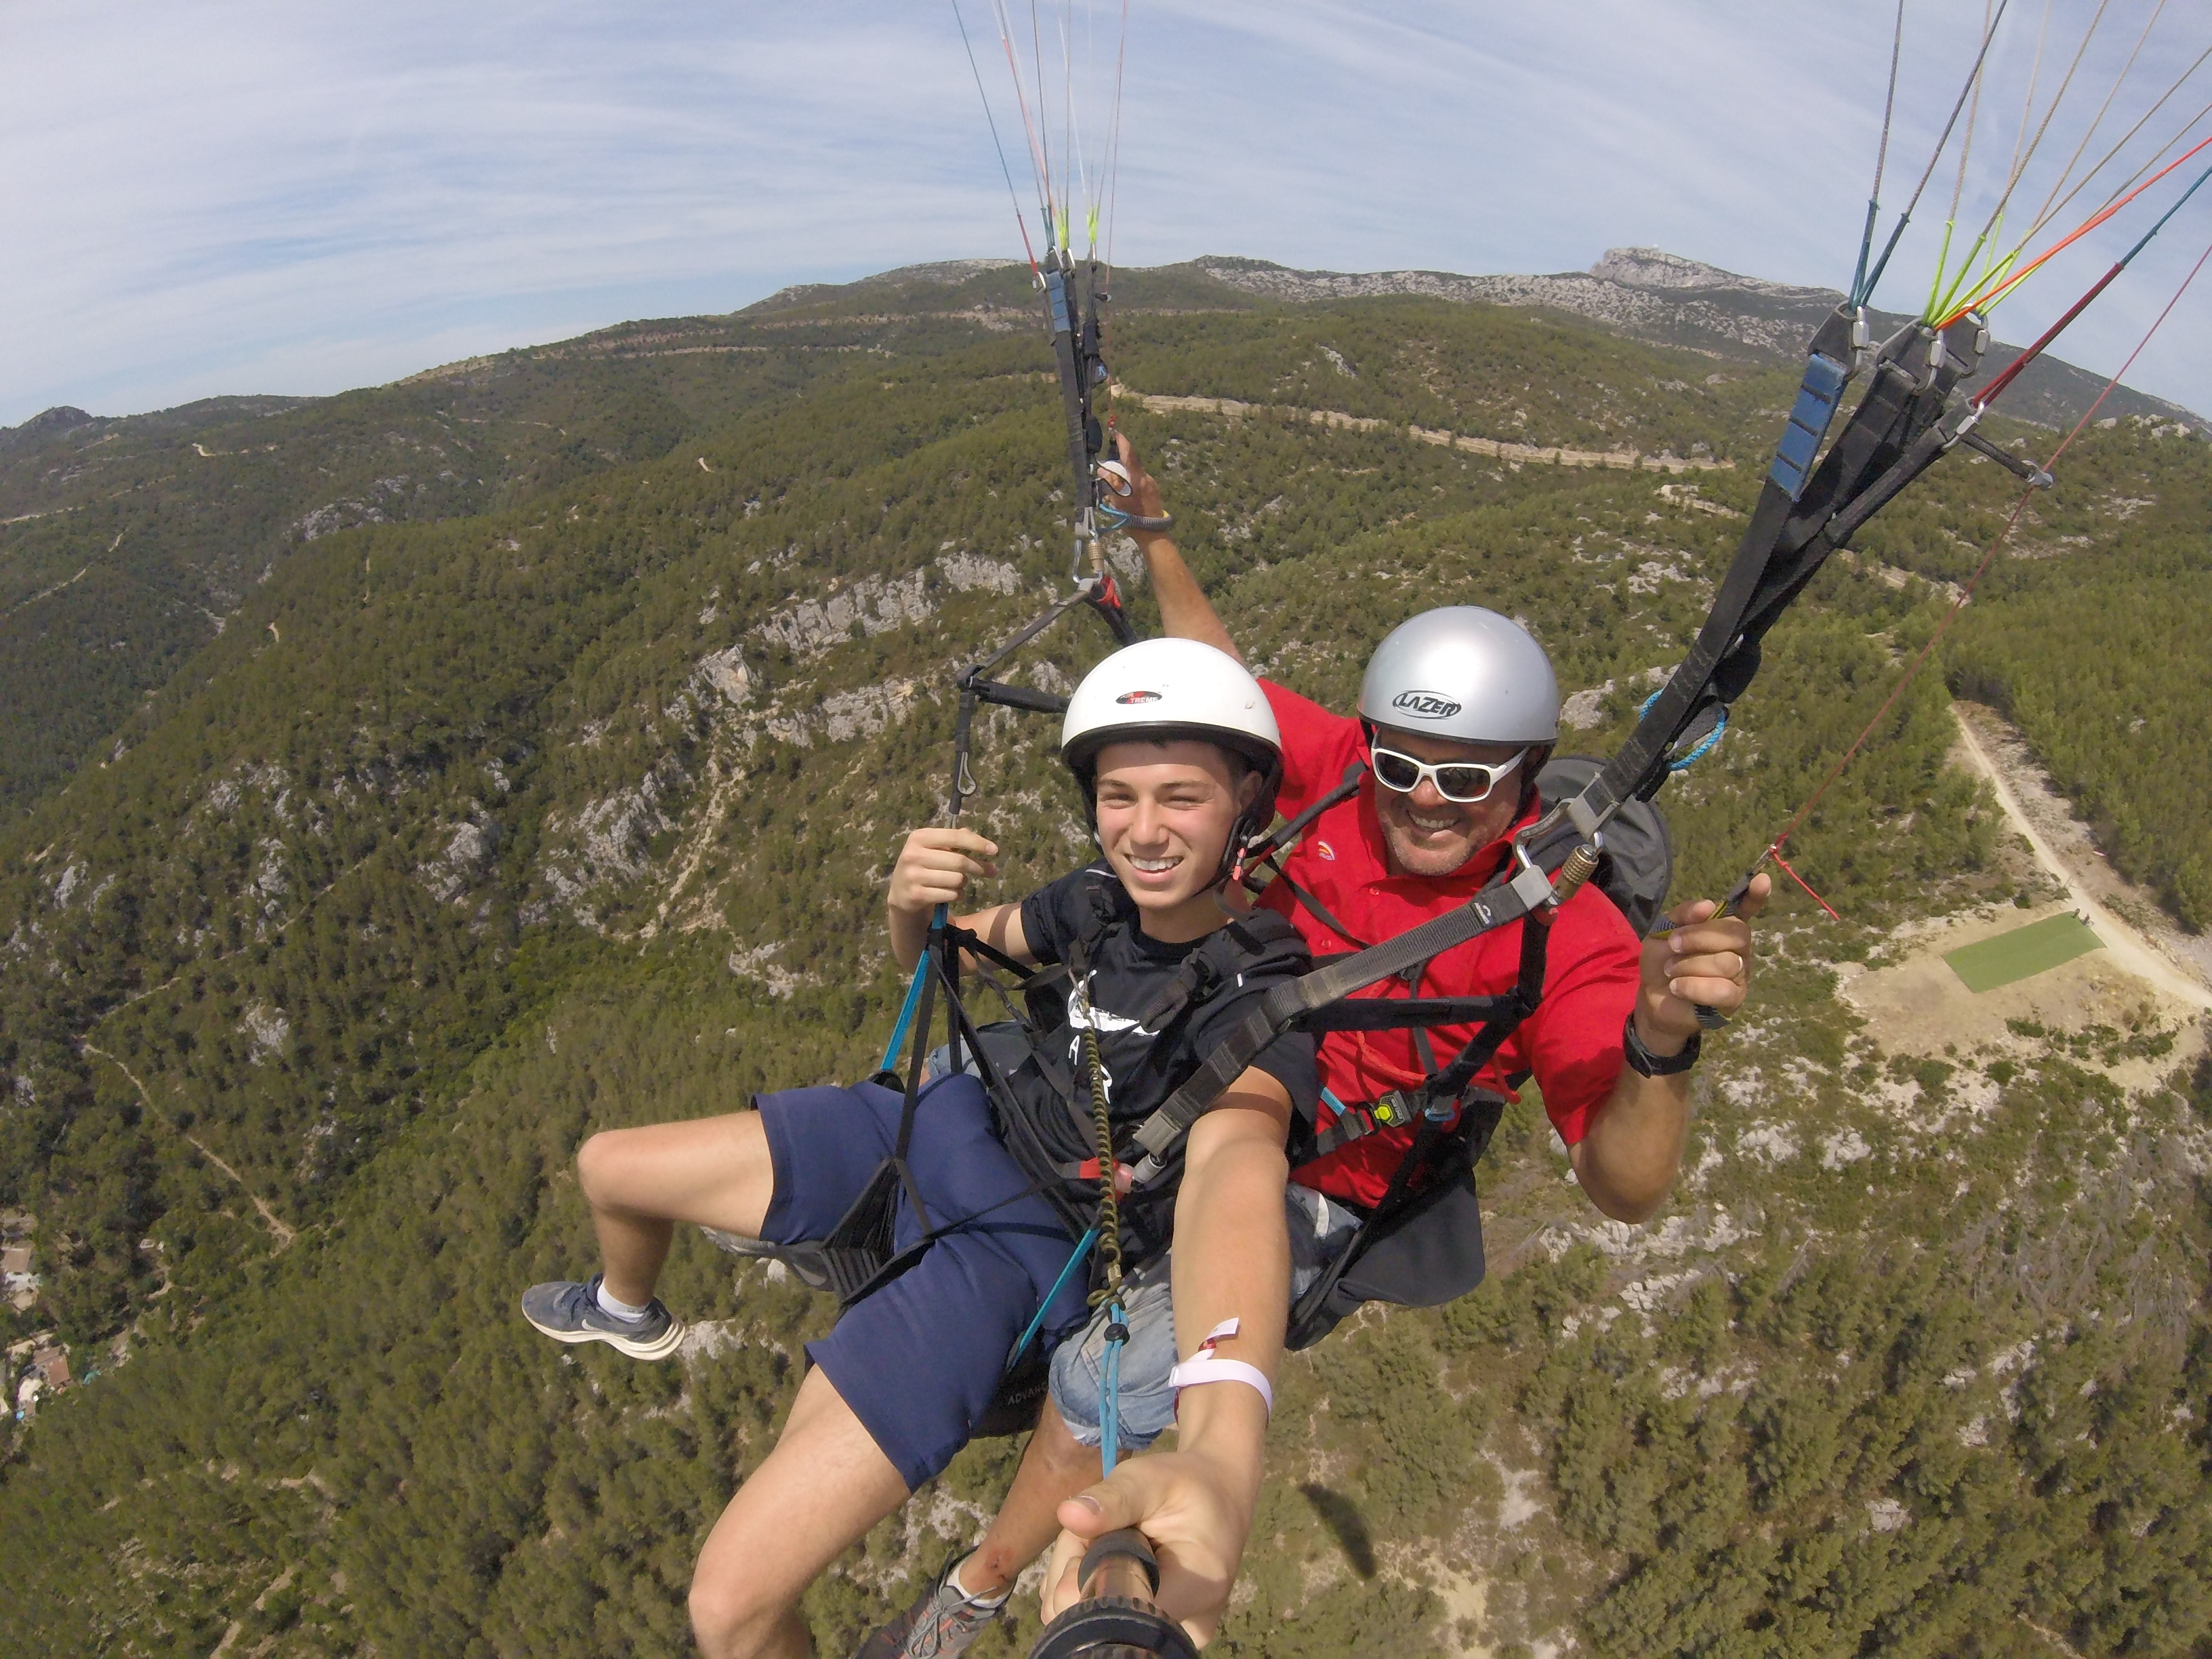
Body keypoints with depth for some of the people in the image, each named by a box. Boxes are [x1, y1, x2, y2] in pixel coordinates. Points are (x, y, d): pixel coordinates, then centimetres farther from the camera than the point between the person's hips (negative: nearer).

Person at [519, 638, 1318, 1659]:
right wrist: (911, 903, -17)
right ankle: (626, 1314, 51)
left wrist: (1223, 1445, -64)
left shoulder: (1260, 993, -25)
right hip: (944, 1126, 6)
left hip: (1004, 1255, -6)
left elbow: (1238, 1157, -46)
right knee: (605, 1167, 15)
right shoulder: (1102, 897, -7)